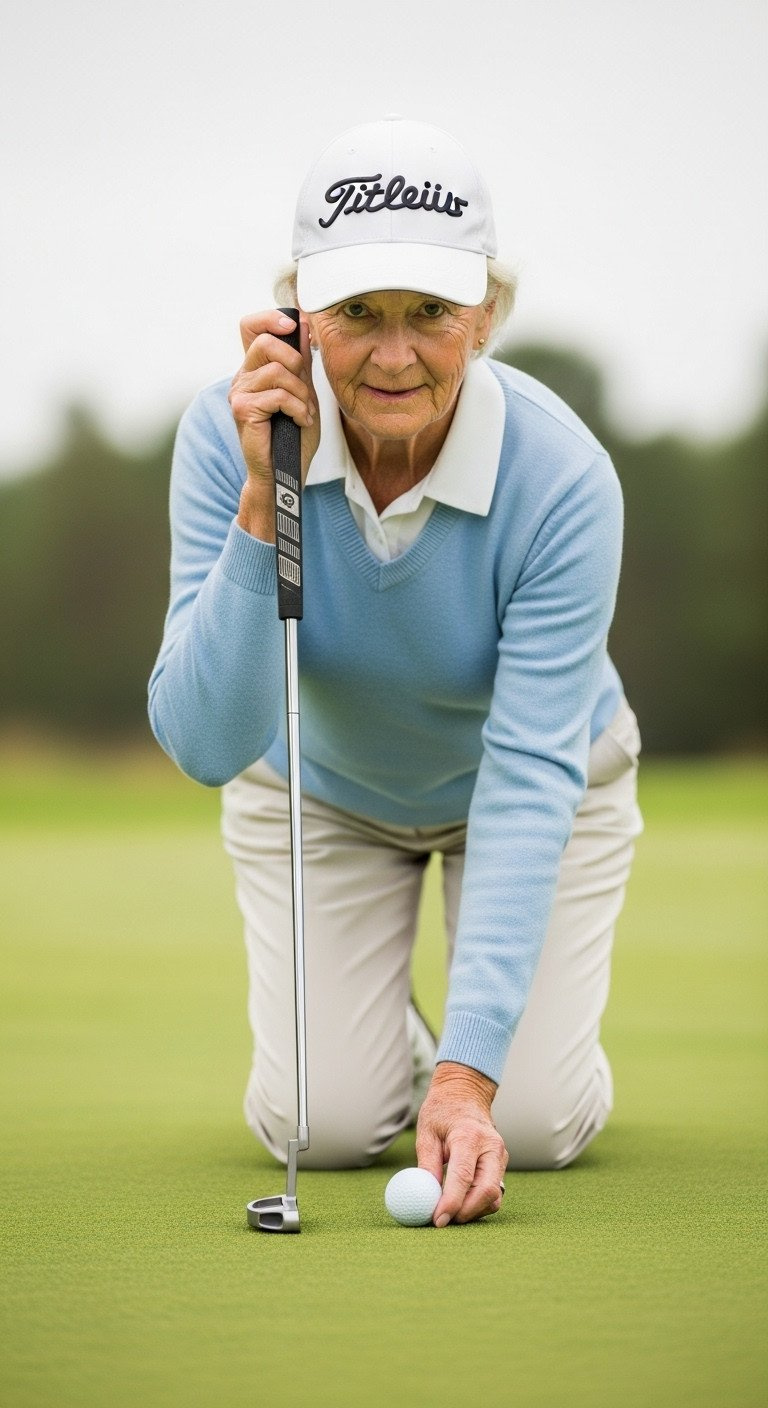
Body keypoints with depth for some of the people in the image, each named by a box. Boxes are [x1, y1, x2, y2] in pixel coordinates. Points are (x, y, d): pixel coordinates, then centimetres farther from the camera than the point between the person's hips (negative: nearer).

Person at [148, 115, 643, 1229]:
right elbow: (206, 743, -34)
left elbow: (531, 777, -36)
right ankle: (389, 1038, 25)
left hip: (530, 786, -1)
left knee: (532, 1128, -13)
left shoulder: (562, 477, -34)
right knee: (326, 1125, -11)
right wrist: (265, 500, -46)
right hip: (317, 786, 1)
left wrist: (469, 1074, -44)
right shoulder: (232, 434, -30)